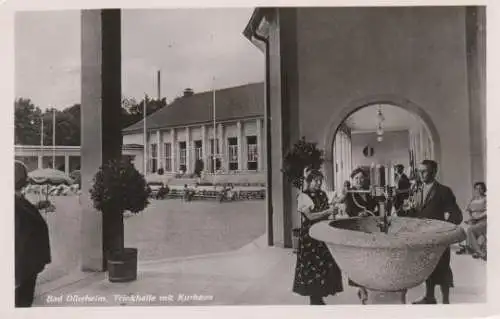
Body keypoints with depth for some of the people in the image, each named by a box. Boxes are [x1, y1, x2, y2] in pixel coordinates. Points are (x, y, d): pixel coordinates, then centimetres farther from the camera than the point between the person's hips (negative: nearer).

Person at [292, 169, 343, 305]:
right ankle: (314, 298, 12)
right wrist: (328, 211, -18)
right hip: (309, 235, -6)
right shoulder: (303, 196, -8)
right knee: (312, 266, 0)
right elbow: (310, 216, -14)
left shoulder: (322, 195, 11)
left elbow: (327, 211, 16)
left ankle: (319, 296, 20)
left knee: (325, 264, 6)